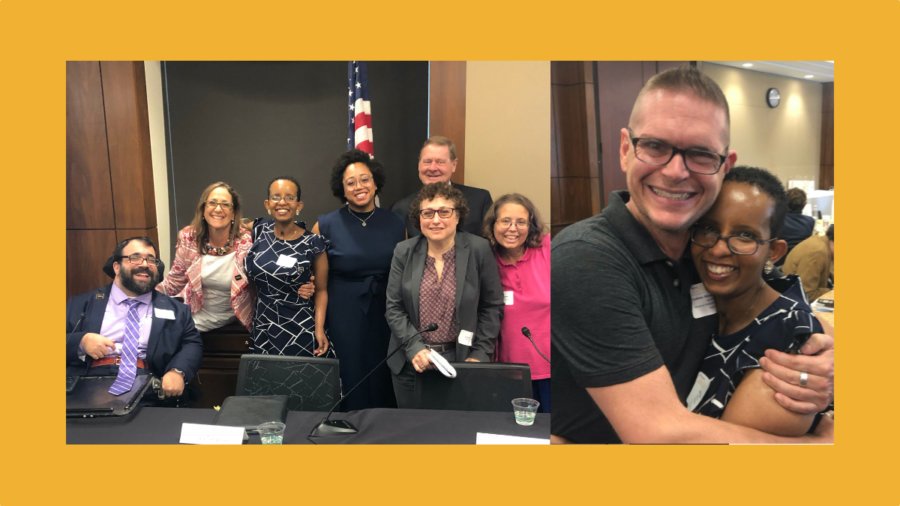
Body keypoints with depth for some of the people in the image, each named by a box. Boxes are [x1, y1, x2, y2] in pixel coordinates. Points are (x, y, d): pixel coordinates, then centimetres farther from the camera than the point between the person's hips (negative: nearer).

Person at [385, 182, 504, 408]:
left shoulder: (478, 249, -6)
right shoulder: (403, 252, 0)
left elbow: (492, 306, -1)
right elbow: (394, 308, 0)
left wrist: (479, 355, -7)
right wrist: (414, 347, -13)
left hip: (460, 360, -2)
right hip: (410, 362, 2)